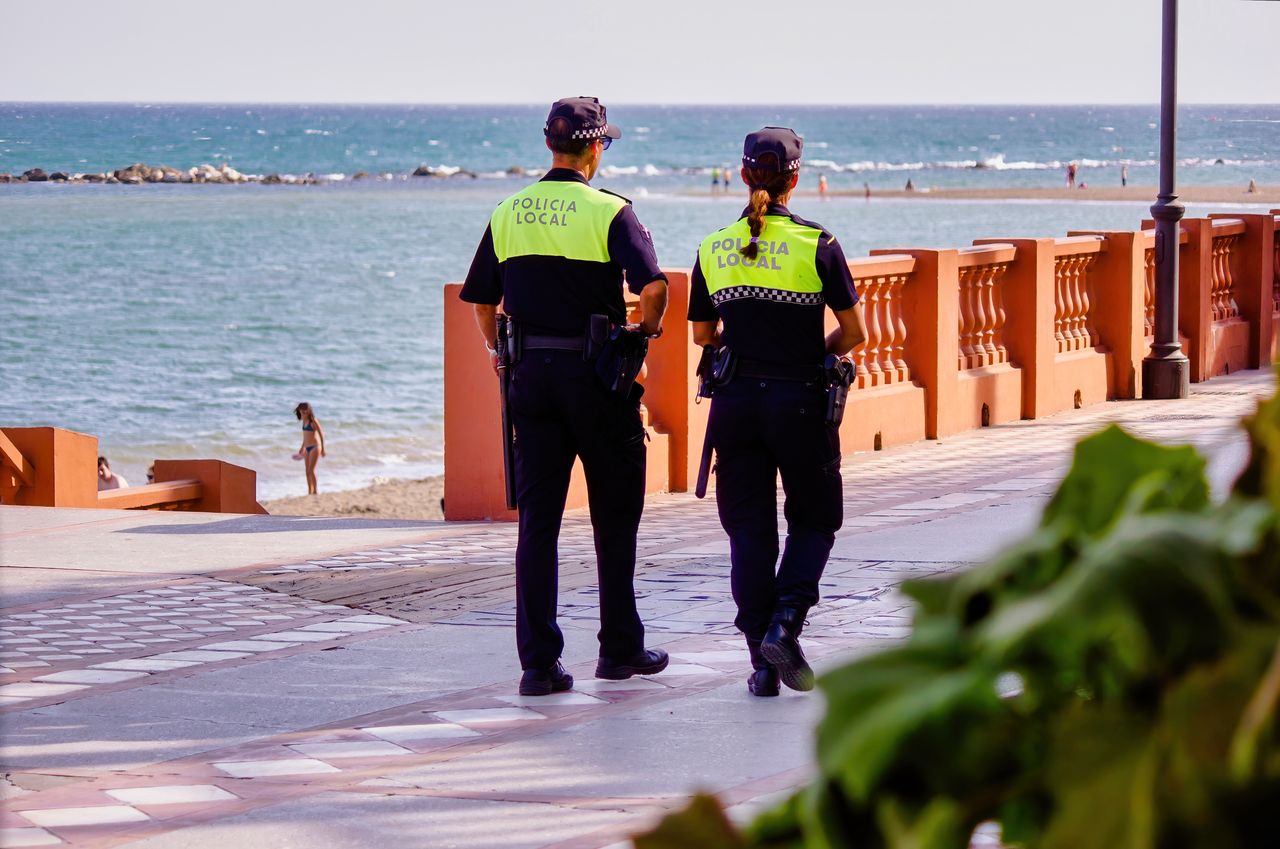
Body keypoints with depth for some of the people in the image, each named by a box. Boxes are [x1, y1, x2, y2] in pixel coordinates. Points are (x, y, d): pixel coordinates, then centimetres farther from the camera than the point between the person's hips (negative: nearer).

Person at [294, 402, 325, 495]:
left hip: (315, 447, -8)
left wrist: (322, 449, -13)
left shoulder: (313, 421, -13)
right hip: (307, 448, 8)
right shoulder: (305, 421, 10)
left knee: (311, 470, -12)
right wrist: (302, 448, 28)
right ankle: (310, 491, 15)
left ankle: (315, 491, -7)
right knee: (308, 472, 8)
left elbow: (321, 434, -12)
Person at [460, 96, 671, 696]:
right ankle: (620, 649, 18)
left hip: (530, 375, 4)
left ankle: (539, 662, -1)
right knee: (615, 516, 11)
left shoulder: (508, 213, 6)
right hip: (597, 375, -3)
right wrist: (647, 329, -1)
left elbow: (481, 299, 11)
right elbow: (653, 286, -20)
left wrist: (498, 351, 25)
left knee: (537, 520, 4)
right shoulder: (609, 212, -8)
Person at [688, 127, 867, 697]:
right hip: (801, 403, -3)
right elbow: (855, 332, -6)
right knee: (814, 520, 13)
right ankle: (784, 625, -9)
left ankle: (762, 662, 5)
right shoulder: (817, 245, -8)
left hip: (734, 403, 3)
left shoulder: (714, 249, 2)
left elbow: (703, 335, 11)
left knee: (749, 530, 8)